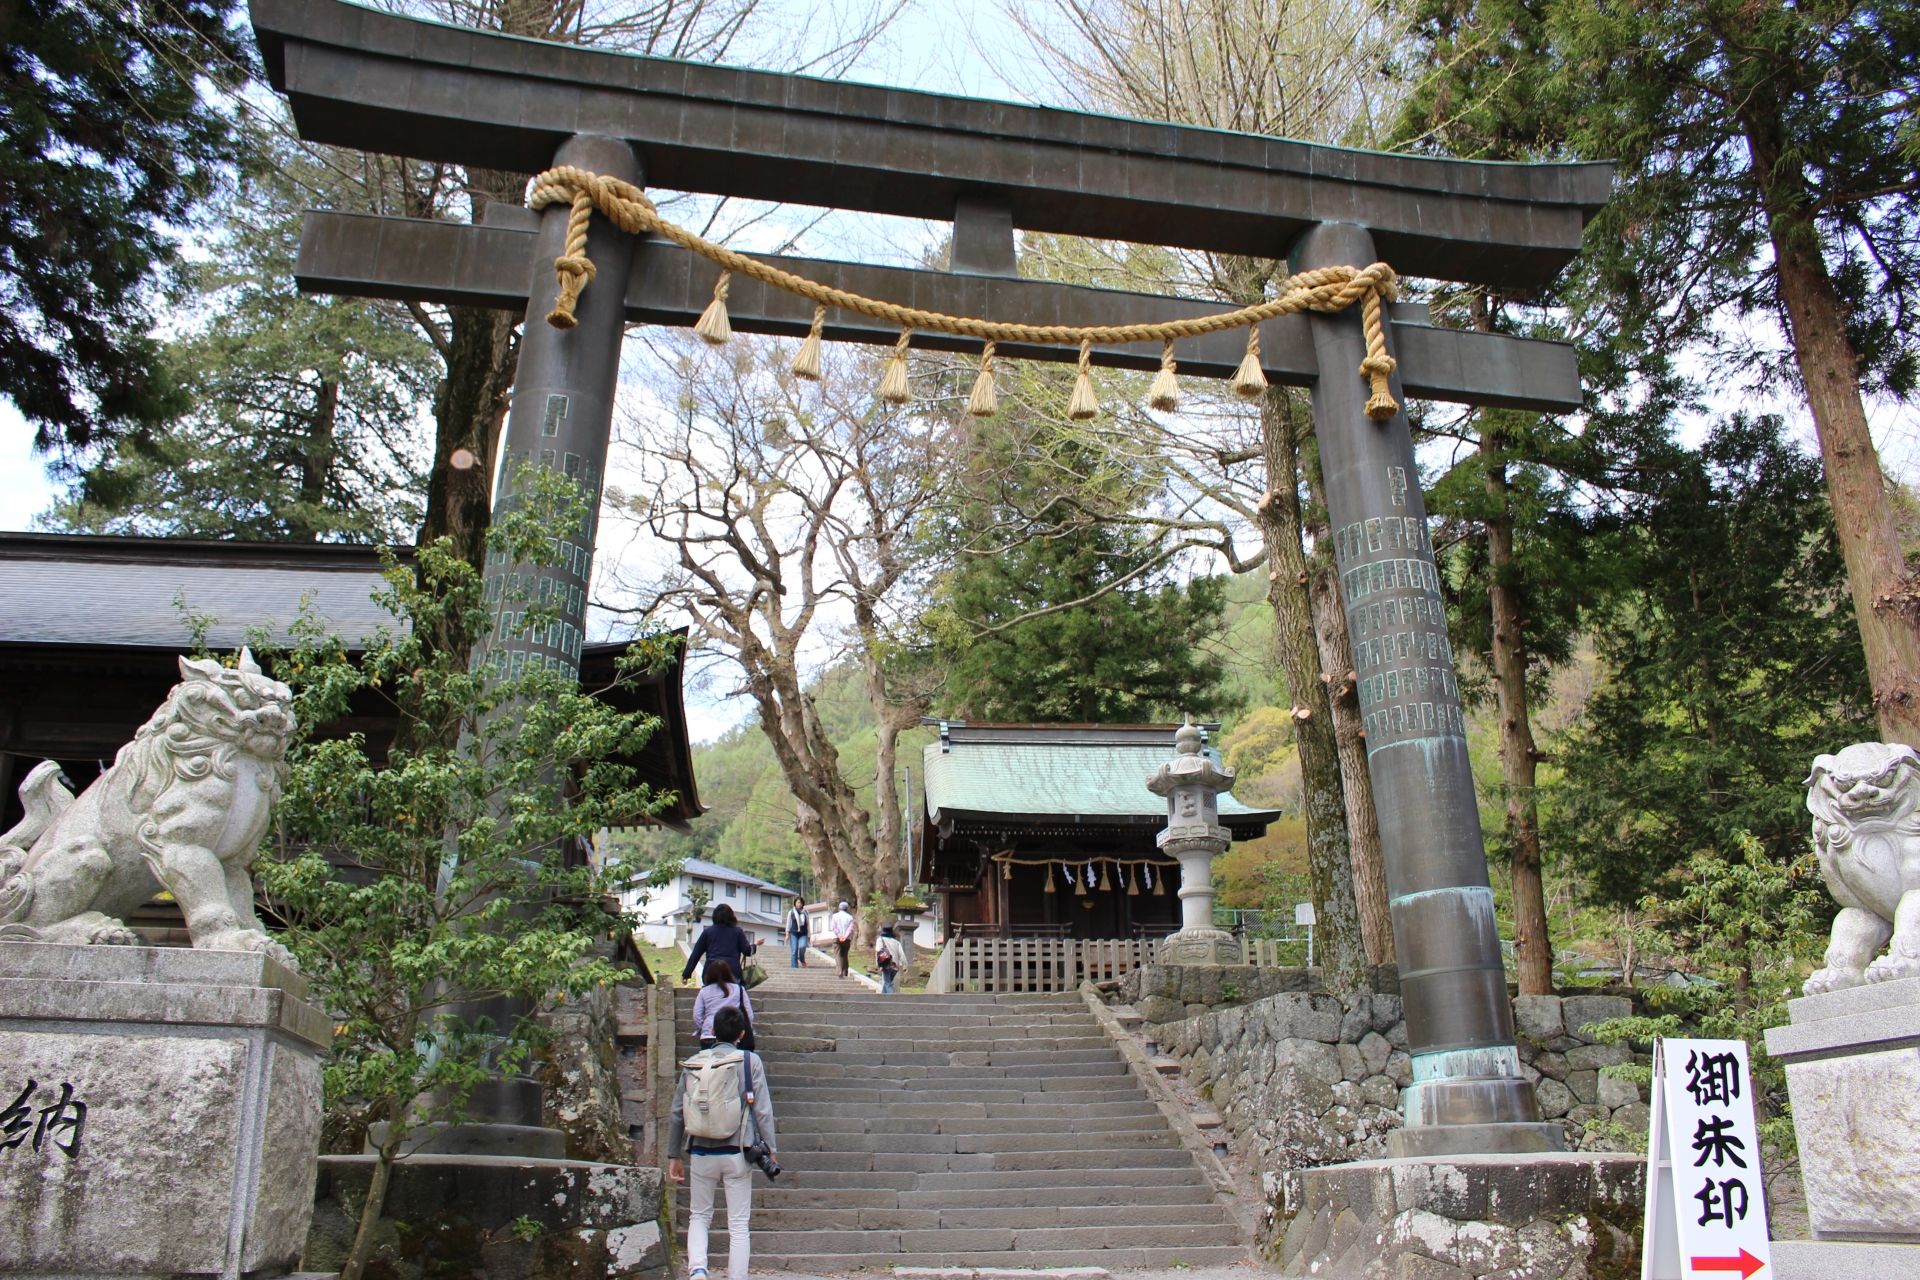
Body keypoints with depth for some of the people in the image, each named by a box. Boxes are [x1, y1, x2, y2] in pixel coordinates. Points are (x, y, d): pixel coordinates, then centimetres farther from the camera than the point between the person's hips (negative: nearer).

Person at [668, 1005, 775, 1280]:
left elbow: (677, 1113, 4)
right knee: (738, 1224, 8)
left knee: (699, 1216, 18)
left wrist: (674, 1155, 12)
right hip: (737, 1154, -1)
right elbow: (763, 1110, -6)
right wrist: (770, 1150, 2)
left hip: (701, 1153, 2)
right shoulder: (750, 1061, -4)